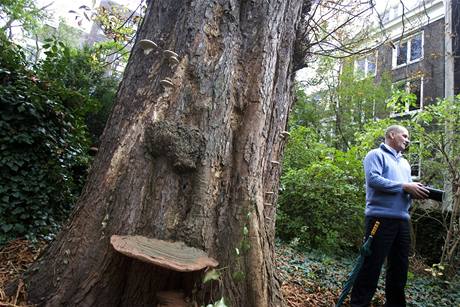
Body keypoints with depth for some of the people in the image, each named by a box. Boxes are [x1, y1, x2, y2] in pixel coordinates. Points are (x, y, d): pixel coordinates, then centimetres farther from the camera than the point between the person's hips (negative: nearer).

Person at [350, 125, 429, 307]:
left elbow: (408, 189, 19)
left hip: (402, 220, 8)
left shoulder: (404, 163, 24)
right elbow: (373, 179, -17)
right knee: (371, 265, -5)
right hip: (381, 218, -8)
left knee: (400, 266, 14)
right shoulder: (376, 155, -1)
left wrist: (418, 191, -4)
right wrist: (404, 186, -15)